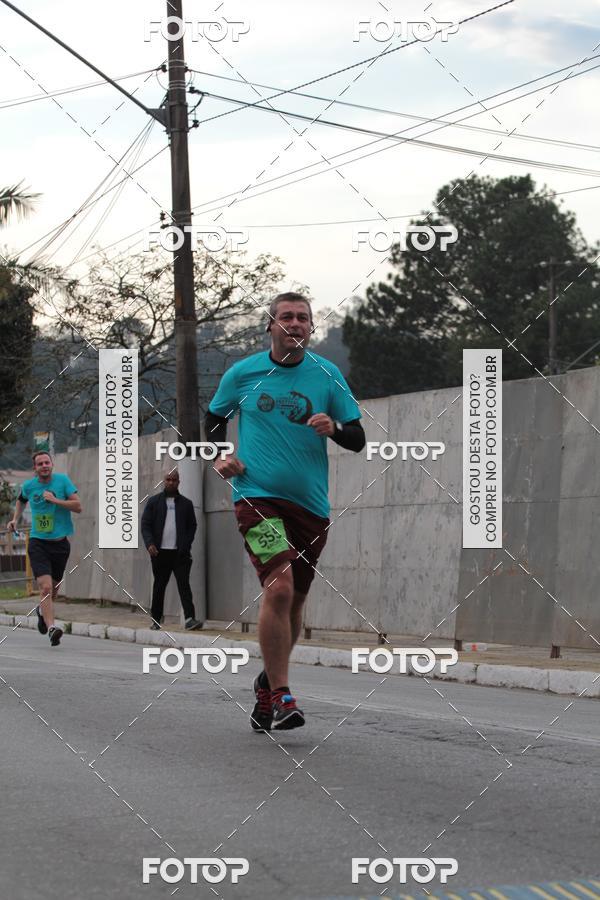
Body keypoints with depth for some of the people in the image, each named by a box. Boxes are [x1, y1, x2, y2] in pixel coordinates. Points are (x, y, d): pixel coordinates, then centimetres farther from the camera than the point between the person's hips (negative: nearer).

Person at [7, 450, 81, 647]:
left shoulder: (62, 480, -4)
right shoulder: (28, 486, 3)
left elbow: (78, 506, -10)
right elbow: (21, 500, 27)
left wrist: (55, 500, -20)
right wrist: (15, 519, 16)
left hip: (60, 543, 1)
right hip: (38, 544, -1)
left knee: (53, 590, 15)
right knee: (46, 587, -19)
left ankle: (42, 611, 47)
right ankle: (51, 629, -25)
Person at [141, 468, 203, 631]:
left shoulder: (186, 503, 11)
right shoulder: (154, 502, 8)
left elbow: (192, 526, 10)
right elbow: (145, 525, 3)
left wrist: (186, 546, -5)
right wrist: (149, 543, -13)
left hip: (180, 552, 0)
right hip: (160, 552, 0)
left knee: (184, 585, -11)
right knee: (159, 586, 8)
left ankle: (190, 619, -20)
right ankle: (156, 620, 16)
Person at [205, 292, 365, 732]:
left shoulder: (327, 375, 4)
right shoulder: (243, 373, 3)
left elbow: (358, 439, 6)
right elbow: (215, 417, 20)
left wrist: (334, 428, -15)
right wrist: (219, 456, 2)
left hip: (310, 504, 3)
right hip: (257, 496, -3)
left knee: (294, 601, 11)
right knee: (279, 588, -21)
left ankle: (268, 684, 34)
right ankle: (280, 696, -14)